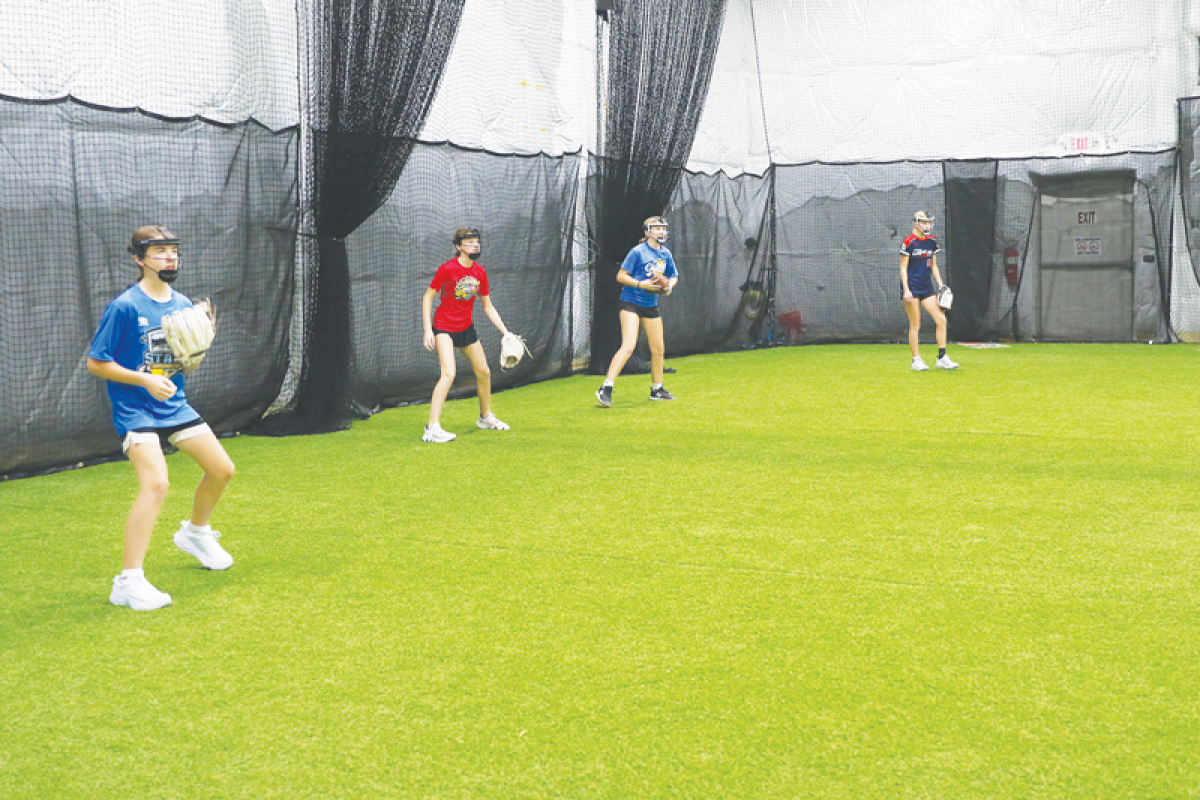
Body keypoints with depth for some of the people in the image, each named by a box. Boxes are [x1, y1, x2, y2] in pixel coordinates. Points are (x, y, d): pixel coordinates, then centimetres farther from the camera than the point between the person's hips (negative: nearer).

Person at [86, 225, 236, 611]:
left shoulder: (183, 304, 6)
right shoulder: (125, 306, -14)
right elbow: (96, 362, -12)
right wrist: (145, 380, -20)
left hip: (175, 405, 7)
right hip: (135, 410, -7)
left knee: (221, 469, 11)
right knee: (155, 483, -25)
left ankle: (195, 532, 41)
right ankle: (128, 582, -23)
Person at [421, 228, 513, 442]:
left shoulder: (480, 272, 1)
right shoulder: (447, 269, -16)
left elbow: (488, 306, 10)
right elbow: (427, 298, -10)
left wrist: (505, 332, 5)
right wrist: (428, 330, -16)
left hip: (466, 328, 7)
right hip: (444, 327, -7)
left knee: (484, 372, 14)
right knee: (448, 374, -23)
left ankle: (485, 417, 38)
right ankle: (432, 429, -23)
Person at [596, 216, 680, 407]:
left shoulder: (666, 254, 8)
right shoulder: (638, 252, -11)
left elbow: (673, 277, 21)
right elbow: (621, 276, -11)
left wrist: (669, 286, -1)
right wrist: (641, 284, -23)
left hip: (651, 305, 7)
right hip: (631, 303, -7)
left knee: (658, 349, 13)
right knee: (628, 346, -21)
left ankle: (657, 389, 31)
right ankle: (606, 389, -21)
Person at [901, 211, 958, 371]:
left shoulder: (932, 242, 10)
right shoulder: (909, 242, -8)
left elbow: (933, 266, 17)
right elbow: (903, 268, -8)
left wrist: (941, 285, 9)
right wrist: (906, 290, -16)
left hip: (927, 287, 6)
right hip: (912, 288, -6)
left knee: (941, 320, -2)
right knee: (915, 325, -2)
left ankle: (942, 357, 4)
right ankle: (916, 360, 7)